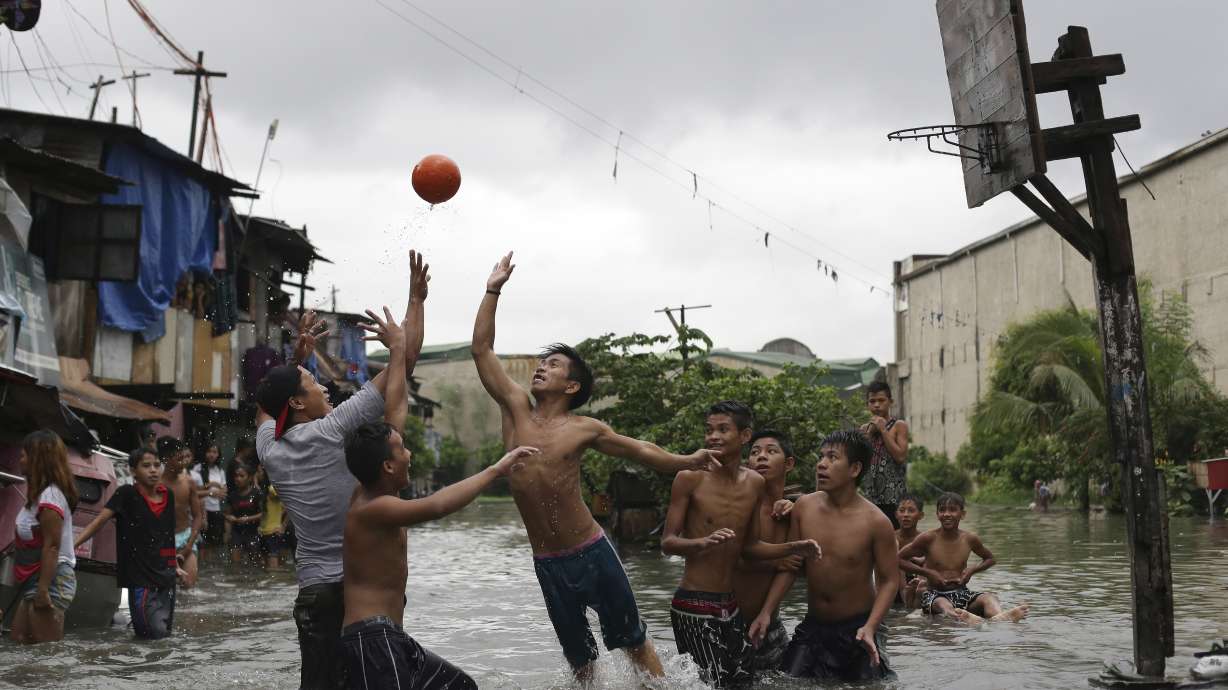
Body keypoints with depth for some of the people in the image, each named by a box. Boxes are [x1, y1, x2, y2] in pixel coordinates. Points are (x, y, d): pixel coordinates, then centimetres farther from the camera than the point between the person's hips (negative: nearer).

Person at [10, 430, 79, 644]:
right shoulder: (41, 492, 15)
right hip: (35, 580, 10)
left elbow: (51, 546, -21)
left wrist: (43, 589, -24)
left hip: (51, 581, -10)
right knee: (18, 641, 12)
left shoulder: (49, 495, -16)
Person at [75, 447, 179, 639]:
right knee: (156, 632, -11)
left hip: (165, 574, 6)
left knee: (166, 630, 10)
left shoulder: (168, 495, 7)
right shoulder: (127, 494, -8)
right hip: (140, 576, -6)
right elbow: (100, 520, -13)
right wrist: (73, 544, -23)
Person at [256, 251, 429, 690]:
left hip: (313, 591, 5)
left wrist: (296, 357, 27)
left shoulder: (270, 449, 5)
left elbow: (267, 403, 32)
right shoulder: (334, 430, -11)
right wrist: (416, 299, 1)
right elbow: (407, 360, -9)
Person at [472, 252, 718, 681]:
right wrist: (492, 292, -2)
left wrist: (687, 462, -9)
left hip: (592, 552, -2)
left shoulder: (583, 430, -4)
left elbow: (638, 450, 5)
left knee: (633, 640, 7)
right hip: (547, 564, 3)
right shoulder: (515, 409, 2)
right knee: (579, 657, 11)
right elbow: (482, 350, 0)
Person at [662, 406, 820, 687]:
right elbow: (667, 542, -9)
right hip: (694, 604, -6)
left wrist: (792, 548, 3)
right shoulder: (690, 478, -8)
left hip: (731, 607, 6)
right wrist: (703, 543, -27)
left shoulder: (755, 484, 8)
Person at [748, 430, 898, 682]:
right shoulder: (804, 507, -4)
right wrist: (766, 611, -1)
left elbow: (889, 580, -10)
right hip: (813, 626, 3)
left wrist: (870, 627, -22)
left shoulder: (875, 522, -15)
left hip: (857, 627, -3)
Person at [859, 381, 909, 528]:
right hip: (869, 493, 5)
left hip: (893, 495, -4)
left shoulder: (899, 426, 0)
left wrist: (883, 430, -9)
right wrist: (869, 433, -3)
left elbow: (900, 456, -12)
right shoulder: (865, 429, 13)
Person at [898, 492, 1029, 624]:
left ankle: (999, 618, -64)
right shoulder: (928, 538, -3)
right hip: (935, 594, -4)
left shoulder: (970, 539, 6)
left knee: (988, 598, -27)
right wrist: (927, 572, -5)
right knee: (943, 603, -40)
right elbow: (899, 559, 3)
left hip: (962, 593, 4)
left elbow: (990, 559, 25)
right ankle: (966, 618, -76)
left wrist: (972, 570, 5)